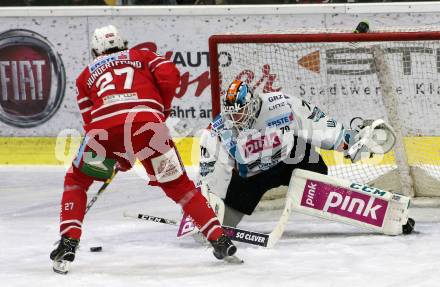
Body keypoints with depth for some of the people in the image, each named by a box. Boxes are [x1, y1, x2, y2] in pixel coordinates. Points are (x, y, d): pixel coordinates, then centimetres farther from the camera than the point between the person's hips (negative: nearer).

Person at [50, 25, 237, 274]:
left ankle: (68, 245, 10)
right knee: (178, 185, 15)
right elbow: (169, 76, 11)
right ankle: (220, 240, 9)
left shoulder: (87, 74, 33)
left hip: (104, 125, 0)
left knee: (77, 180, 23)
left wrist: (116, 158, 37)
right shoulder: (143, 56, 31)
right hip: (147, 120, 0)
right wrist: (163, 109, 26)